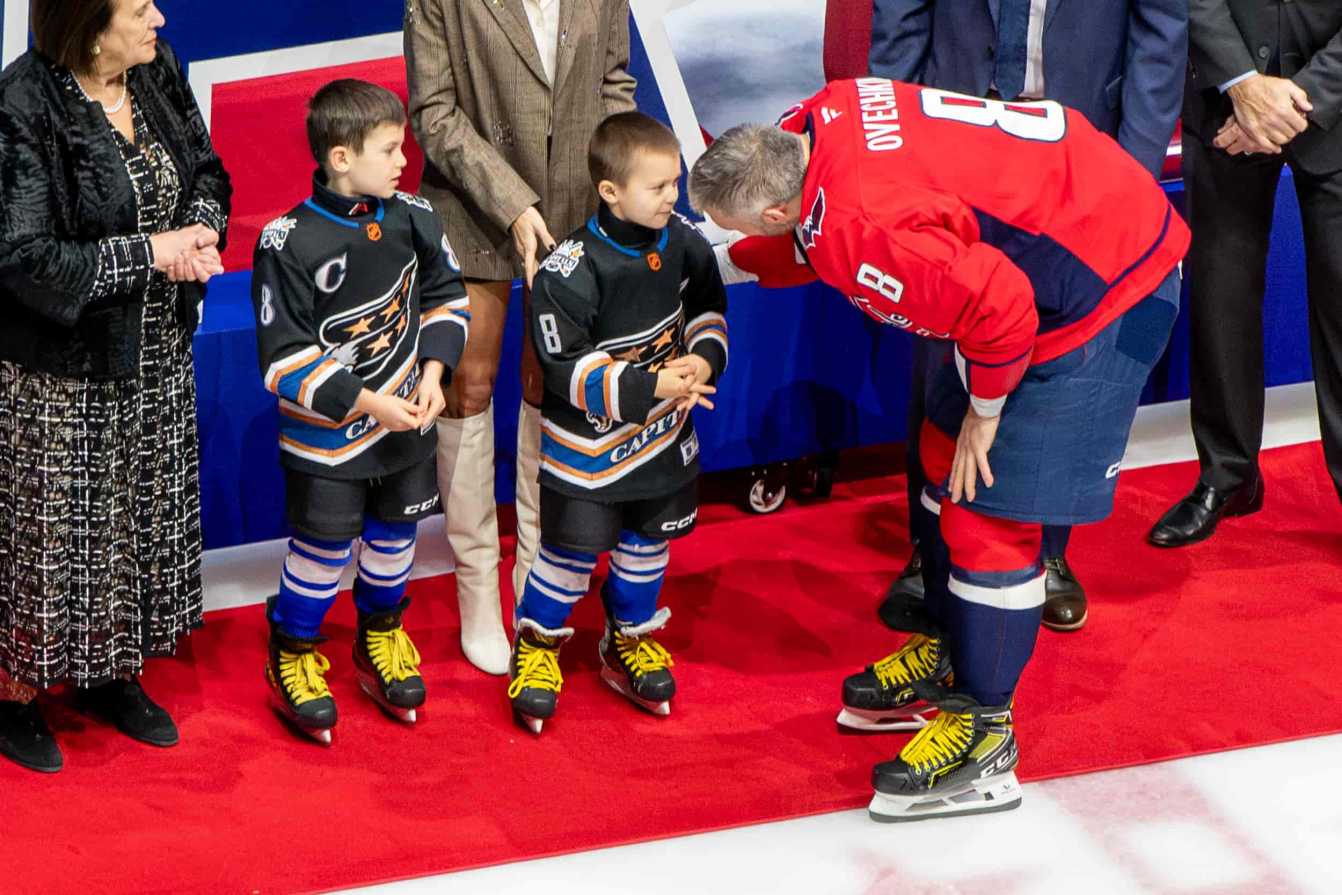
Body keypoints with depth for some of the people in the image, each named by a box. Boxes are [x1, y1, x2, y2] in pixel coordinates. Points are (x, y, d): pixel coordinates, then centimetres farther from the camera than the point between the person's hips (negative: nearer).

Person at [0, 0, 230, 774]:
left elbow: (208, 173, 11)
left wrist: (201, 229, -12)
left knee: (146, 519, 19)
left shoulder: (157, 74, -3)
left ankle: (114, 674, 37)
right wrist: (151, 252, -23)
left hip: (158, 361, 7)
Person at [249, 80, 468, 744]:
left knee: (394, 533, 19)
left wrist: (433, 371, -6)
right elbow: (286, 360, -19)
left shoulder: (413, 219, -6)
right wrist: (365, 402, -22)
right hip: (325, 438, -5)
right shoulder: (289, 244, -21)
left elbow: (445, 296, 9)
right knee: (323, 546, 5)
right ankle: (292, 652, 28)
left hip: (408, 423, 5)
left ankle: (380, 634, 43)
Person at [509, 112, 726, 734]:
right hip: (588, 442, -5)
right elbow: (567, 367, -23)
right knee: (573, 547, 3)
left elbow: (708, 308, 9)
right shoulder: (571, 271, -26)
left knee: (648, 542, 19)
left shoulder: (683, 243, -8)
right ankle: (537, 645, 27)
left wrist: (703, 358, -12)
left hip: (665, 435, 6)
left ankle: (631, 639, 41)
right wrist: (648, 386, -29)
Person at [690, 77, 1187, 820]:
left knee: (990, 503, -6)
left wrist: (985, 408, -16)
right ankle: (947, 651, 37)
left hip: (1106, 285, -10)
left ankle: (983, 734, 5)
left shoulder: (864, 232, -34)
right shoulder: (822, 117, -7)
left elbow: (1000, 308, -32)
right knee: (946, 451, 20)